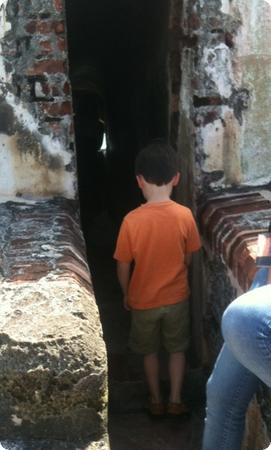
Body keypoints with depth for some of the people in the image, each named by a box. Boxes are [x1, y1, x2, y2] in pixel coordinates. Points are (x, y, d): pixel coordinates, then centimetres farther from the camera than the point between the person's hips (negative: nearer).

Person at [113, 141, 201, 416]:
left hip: (144, 300, -1)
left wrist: (126, 294, 6)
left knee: (149, 351, 21)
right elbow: (188, 258, -2)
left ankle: (156, 401, 34)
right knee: (177, 349, 22)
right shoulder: (185, 216, -17)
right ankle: (175, 400, 31)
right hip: (177, 297, 1)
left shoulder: (132, 220, -22)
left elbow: (123, 266, -12)